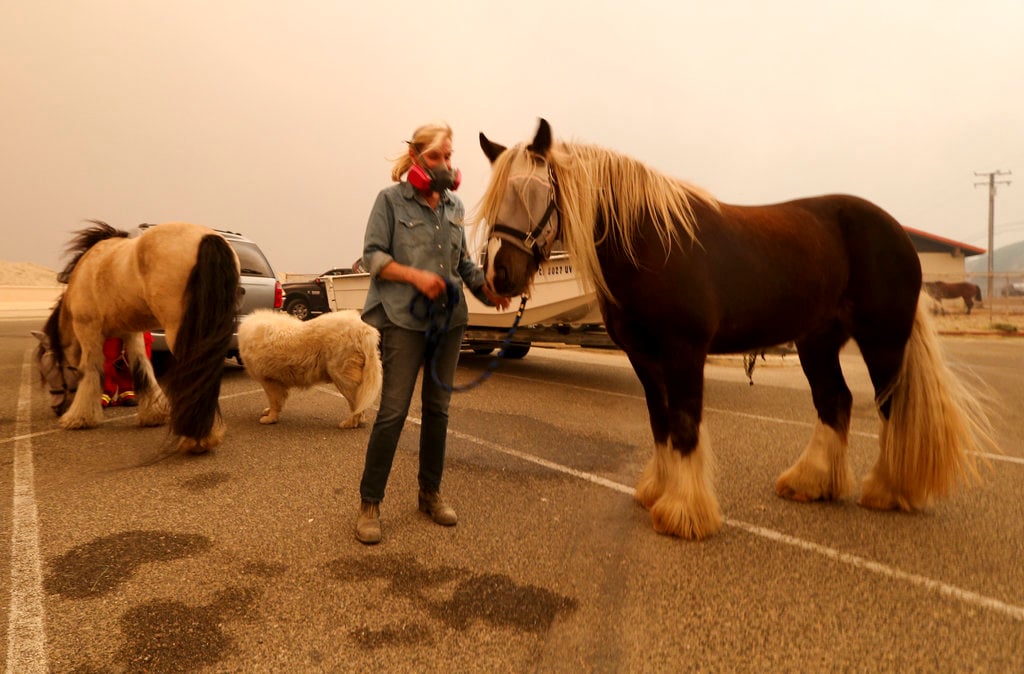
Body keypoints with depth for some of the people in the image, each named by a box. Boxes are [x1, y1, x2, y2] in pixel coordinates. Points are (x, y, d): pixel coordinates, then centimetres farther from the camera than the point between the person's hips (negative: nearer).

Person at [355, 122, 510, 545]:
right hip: (403, 318, -5)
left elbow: (463, 260, 15)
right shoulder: (391, 200, -1)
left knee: (438, 409, 11)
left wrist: (487, 288, -4)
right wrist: (415, 275, -20)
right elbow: (372, 256, -6)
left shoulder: (454, 205, 12)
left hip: (449, 318, 5)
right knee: (393, 412, -6)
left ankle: (430, 493, 25)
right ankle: (369, 503, 7)